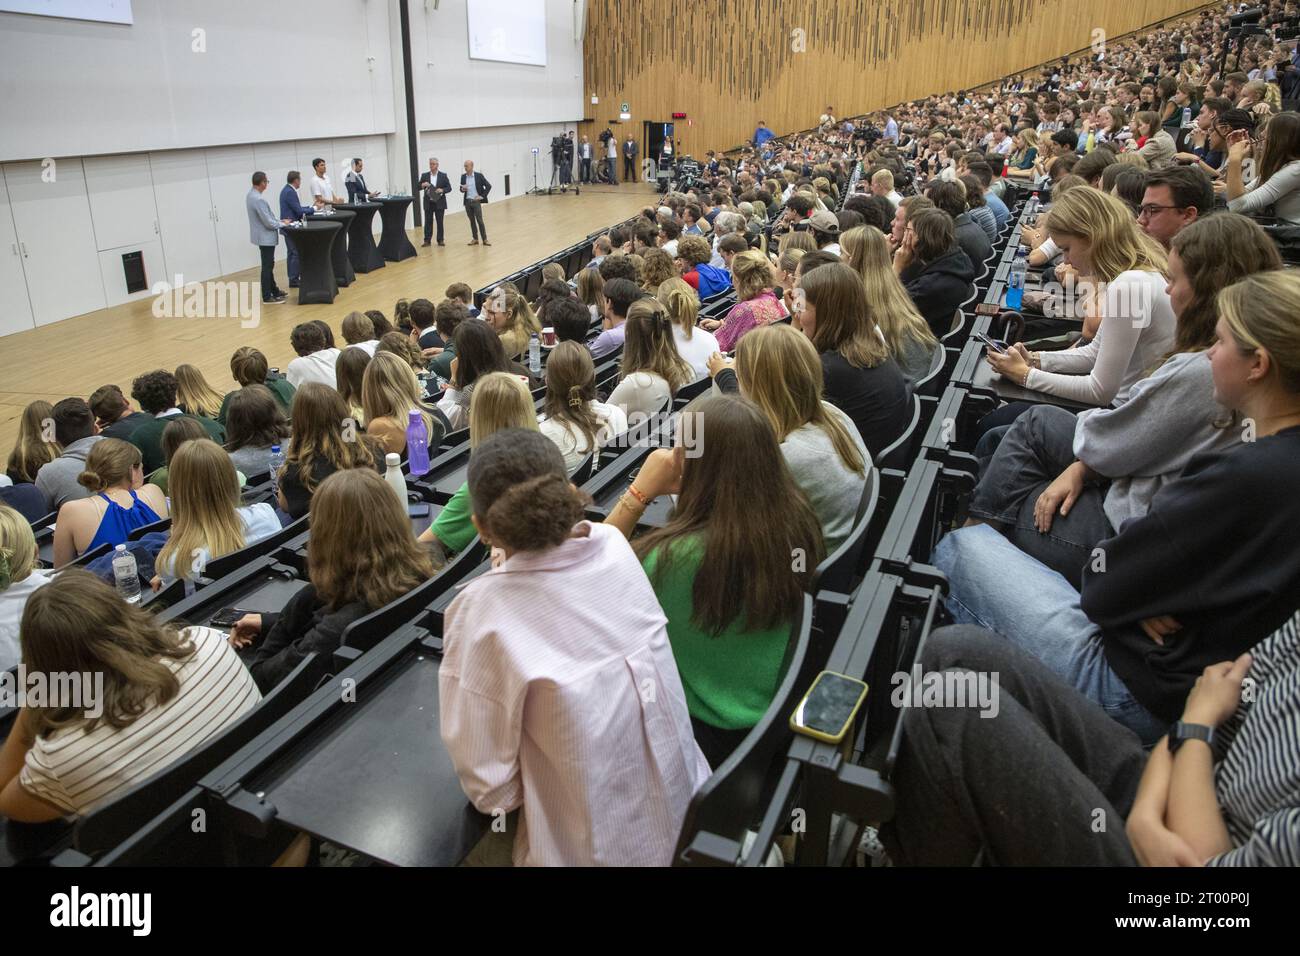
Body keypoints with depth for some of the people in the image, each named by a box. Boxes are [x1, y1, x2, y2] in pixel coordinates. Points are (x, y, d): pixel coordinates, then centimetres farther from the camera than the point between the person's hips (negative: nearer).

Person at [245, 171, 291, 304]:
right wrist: (283, 224, -7)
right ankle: (267, 296, 5)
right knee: (267, 266, -2)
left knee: (269, 265, 19)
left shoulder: (251, 195, 5)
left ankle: (274, 290, 31)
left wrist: (279, 221, 12)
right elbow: (268, 222, -22)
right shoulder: (258, 199, -25)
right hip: (266, 237, -10)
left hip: (262, 236, 10)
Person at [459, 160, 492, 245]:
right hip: (467, 202, 4)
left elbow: (489, 186, -4)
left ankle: (485, 239, -1)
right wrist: (463, 189, -12)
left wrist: (482, 196, -8)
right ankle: (475, 239, 15)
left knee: (480, 220, -6)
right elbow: (461, 189, 12)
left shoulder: (479, 175, -5)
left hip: (476, 201, -4)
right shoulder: (463, 177, 6)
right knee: (472, 221, 8)